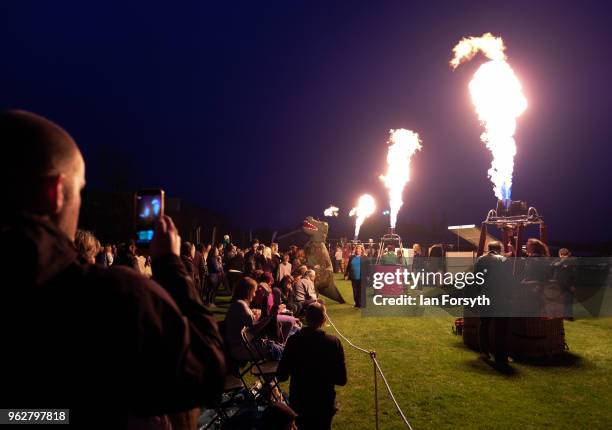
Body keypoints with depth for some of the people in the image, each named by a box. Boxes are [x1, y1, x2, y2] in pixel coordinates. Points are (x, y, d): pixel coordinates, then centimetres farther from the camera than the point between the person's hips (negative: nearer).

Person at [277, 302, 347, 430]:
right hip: (324, 404, -1)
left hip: (298, 402, 1)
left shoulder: (293, 340, -14)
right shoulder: (334, 342, -16)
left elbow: (281, 376, -8)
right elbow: (341, 380, -11)